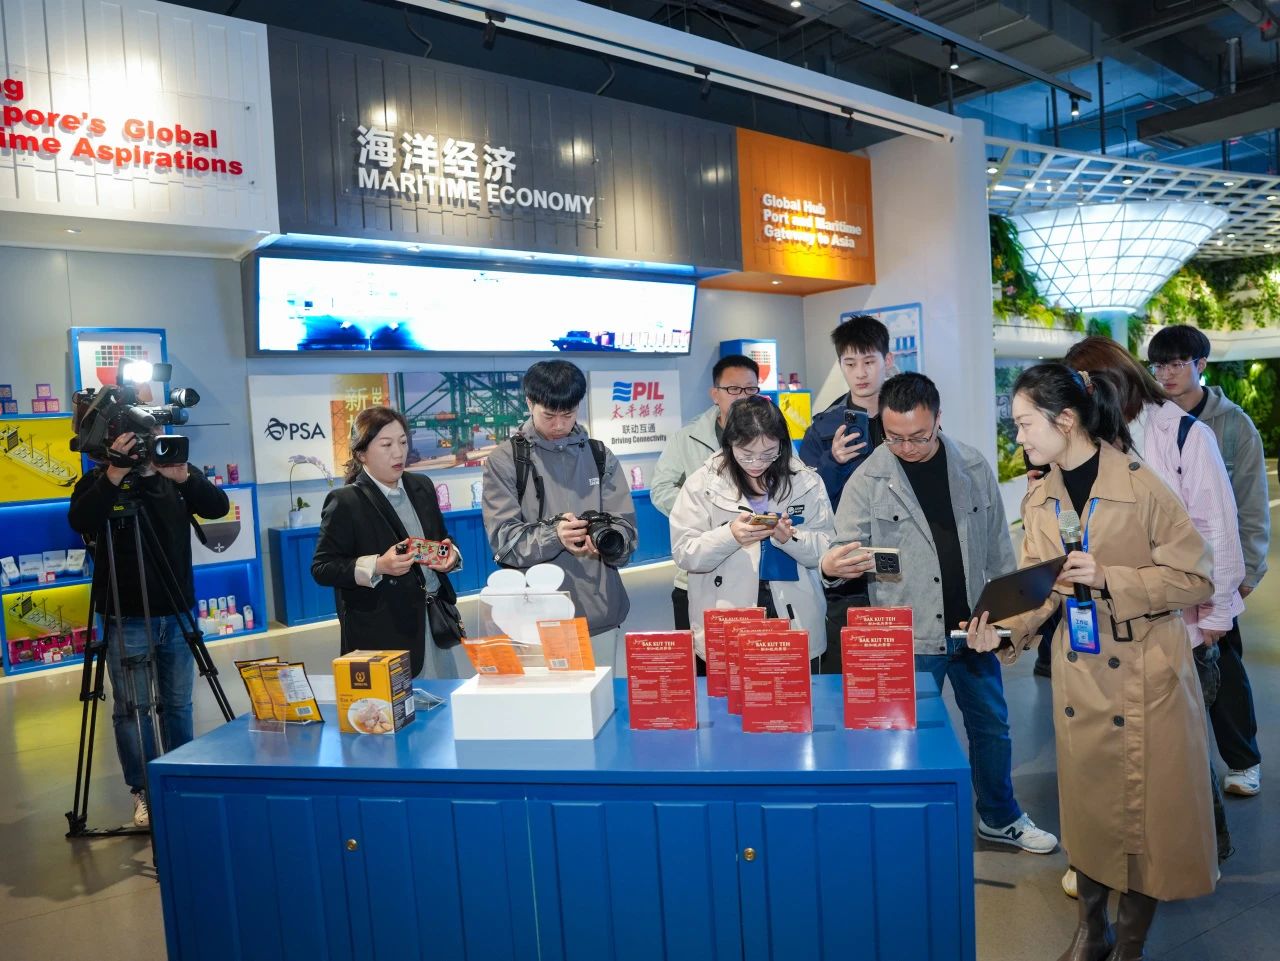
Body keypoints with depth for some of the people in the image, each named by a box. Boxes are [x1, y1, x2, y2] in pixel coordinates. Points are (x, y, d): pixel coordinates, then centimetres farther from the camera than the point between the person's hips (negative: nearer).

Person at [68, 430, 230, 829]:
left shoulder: (176, 476, 6)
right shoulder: (99, 480, -3)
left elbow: (218, 507, -9)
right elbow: (79, 520, -22)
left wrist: (184, 476, -25)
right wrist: (113, 476, -34)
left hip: (177, 613, 3)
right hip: (126, 617, -3)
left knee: (178, 704, 11)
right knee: (132, 708, 1)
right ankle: (145, 791, 14)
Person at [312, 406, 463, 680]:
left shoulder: (422, 486, 11)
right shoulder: (345, 502, -8)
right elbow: (322, 569, -10)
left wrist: (450, 556, -1)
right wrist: (377, 567, -23)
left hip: (435, 624, 6)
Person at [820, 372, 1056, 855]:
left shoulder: (974, 467, 1)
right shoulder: (868, 480, -10)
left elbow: (997, 548, 7)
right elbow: (848, 550, -10)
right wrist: (831, 564, -33)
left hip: (972, 627, 4)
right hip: (908, 635, -3)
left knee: (992, 725, 18)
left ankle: (999, 818, 40)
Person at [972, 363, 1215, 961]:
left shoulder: (1143, 488, -15)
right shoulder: (1038, 500, 3)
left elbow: (1196, 579, -12)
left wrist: (1111, 578, -24)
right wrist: (1007, 629, -15)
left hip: (1145, 680, -4)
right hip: (1079, 680, 5)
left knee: (1145, 812, 8)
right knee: (1086, 806, 17)